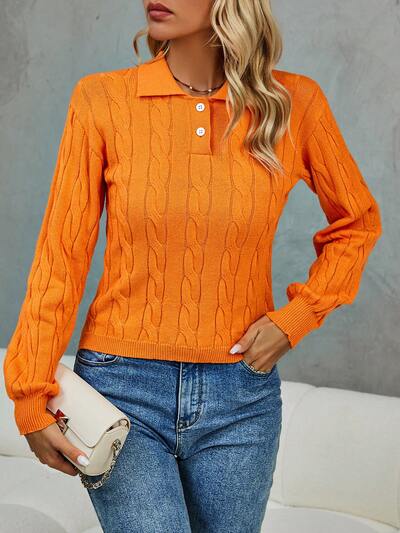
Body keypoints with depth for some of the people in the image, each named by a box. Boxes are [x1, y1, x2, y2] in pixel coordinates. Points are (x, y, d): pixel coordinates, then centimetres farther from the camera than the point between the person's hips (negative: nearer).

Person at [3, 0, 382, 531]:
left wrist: (296, 318, -1)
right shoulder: (102, 100, -6)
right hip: (123, 388, -1)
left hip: (240, 394, 2)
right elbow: (61, 256, -4)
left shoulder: (292, 104, -4)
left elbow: (357, 223, 11)